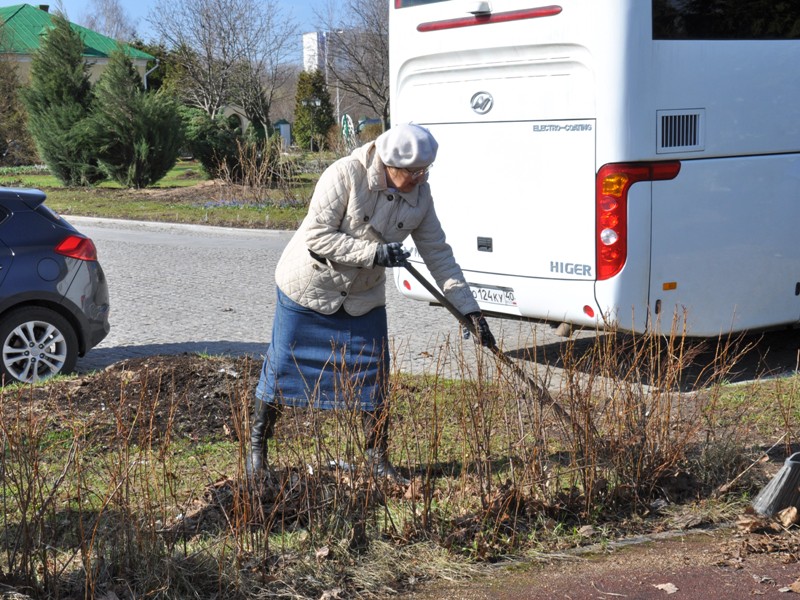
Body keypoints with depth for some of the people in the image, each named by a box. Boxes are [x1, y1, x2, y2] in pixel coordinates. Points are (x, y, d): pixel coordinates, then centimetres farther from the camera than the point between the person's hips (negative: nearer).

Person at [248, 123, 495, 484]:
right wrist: (374, 253, -33)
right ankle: (257, 446, 25)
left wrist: (470, 309, -10)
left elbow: (438, 254, -5)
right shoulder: (345, 176, -26)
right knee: (284, 367, 6)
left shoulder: (419, 195, -9)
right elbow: (316, 236, -27)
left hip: (364, 299, 5)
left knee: (373, 377, 4)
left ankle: (377, 459, 20)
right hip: (308, 291, -4)